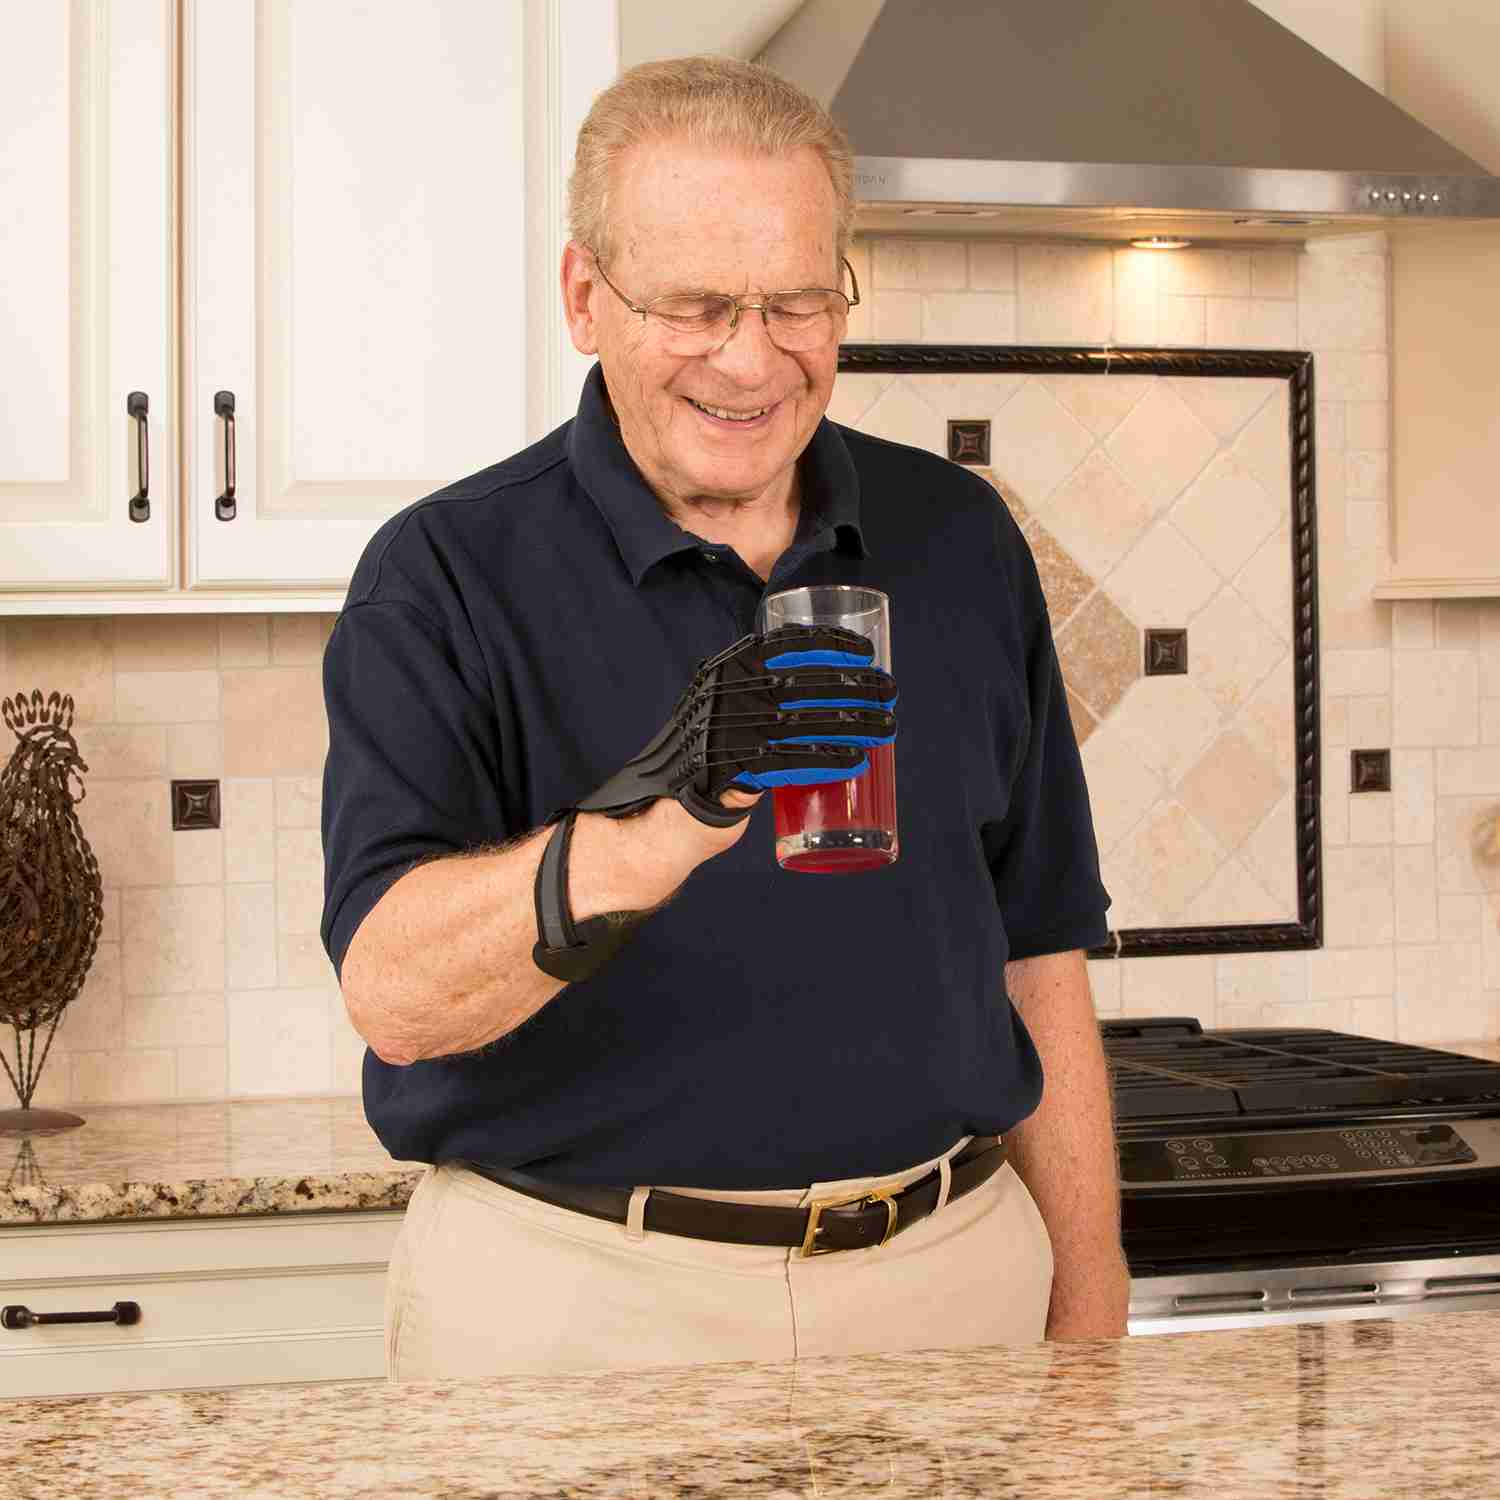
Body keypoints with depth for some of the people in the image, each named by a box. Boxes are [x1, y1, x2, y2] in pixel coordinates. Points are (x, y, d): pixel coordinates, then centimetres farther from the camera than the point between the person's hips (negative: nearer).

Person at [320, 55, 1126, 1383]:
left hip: (949, 1277, 4)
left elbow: (1037, 958, 8)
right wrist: (651, 835, -40)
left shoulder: (959, 544, 5)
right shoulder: (446, 579, -9)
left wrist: (1089, 1318, 4)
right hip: (574, 1302, -3)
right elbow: (395, 996, -23)